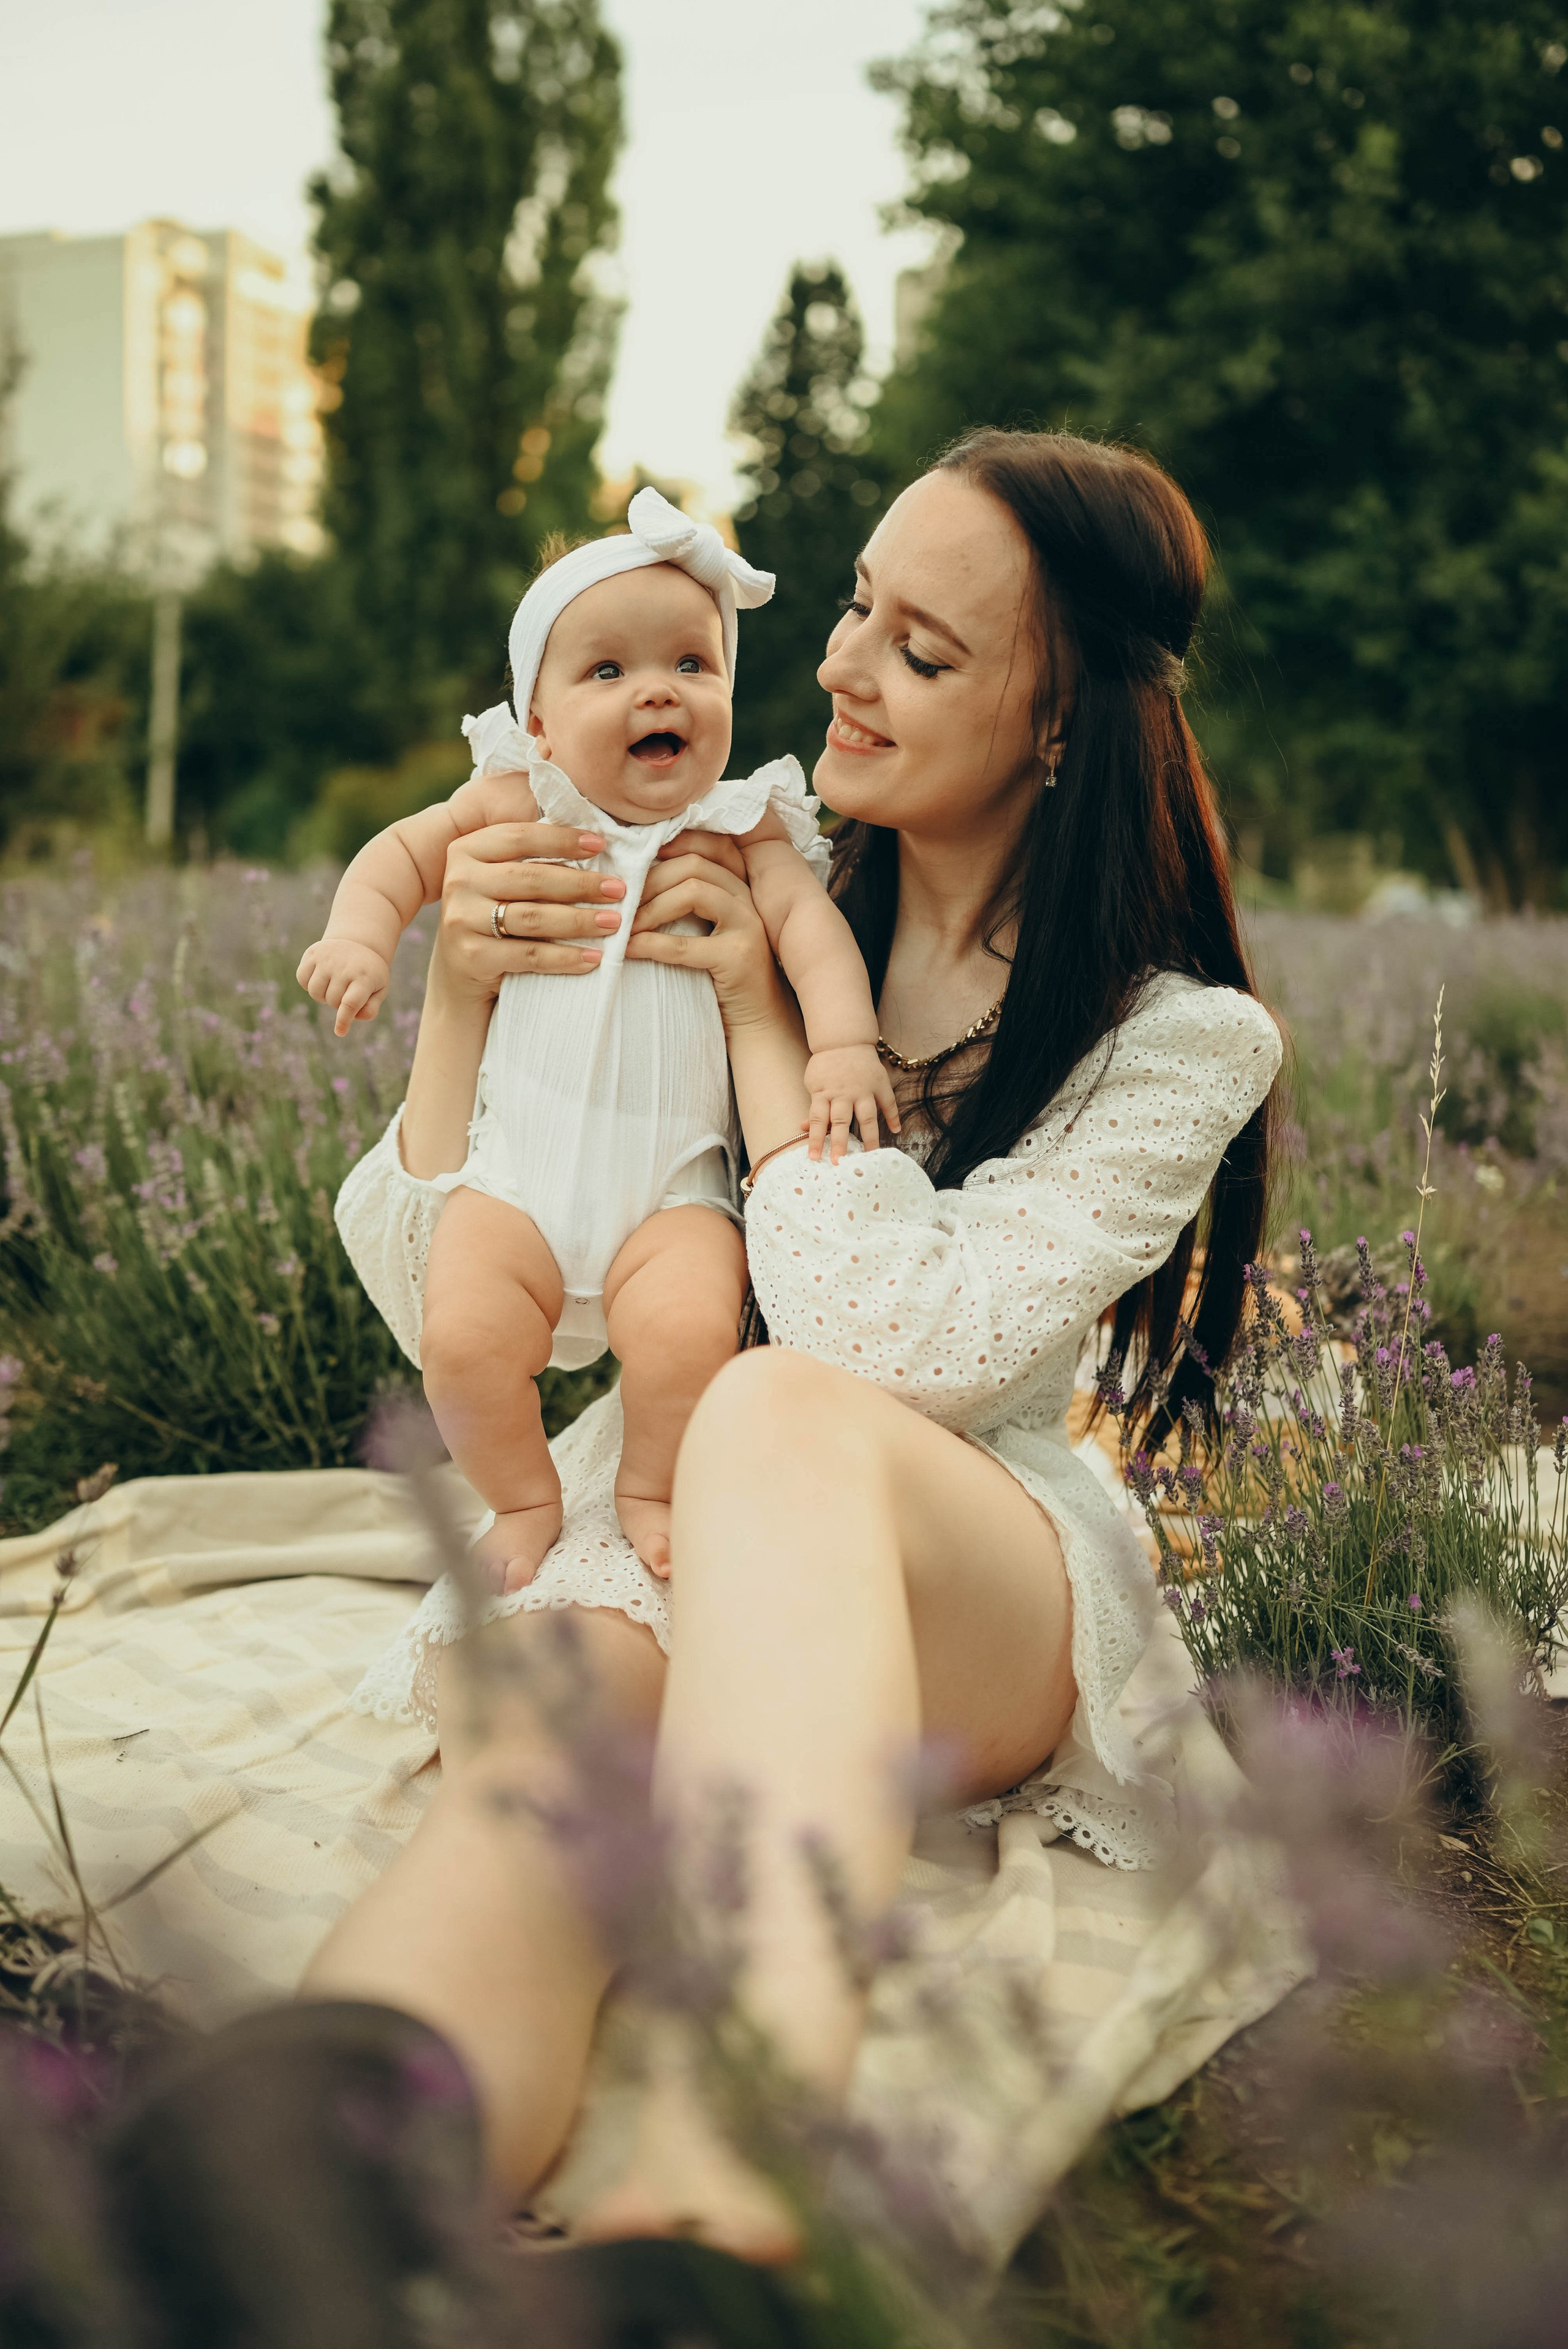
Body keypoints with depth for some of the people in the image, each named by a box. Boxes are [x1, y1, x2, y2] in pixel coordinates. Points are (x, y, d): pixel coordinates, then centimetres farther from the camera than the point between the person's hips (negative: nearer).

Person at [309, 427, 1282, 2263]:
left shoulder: (1180, 1043, 0)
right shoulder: (748, 908, 8)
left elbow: (909, 1344, -16)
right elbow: (431, 1295, 8)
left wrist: (768, 1022, -10)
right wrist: (462, 993, -8)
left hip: (977, 1598, -3)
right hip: (648, 1541, 3)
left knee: (783, 1410, -39)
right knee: (538, 1768, -34)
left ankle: (721, 2202, -57)